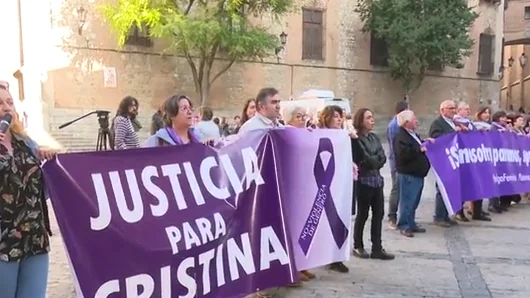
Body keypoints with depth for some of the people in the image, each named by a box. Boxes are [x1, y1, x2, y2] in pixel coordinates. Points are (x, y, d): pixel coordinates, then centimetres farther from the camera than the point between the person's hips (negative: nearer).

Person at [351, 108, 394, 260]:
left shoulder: (375, 137, 11)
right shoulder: (356, 140, -11)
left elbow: (382, 158, 5)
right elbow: (364, 160, -17)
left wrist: (373, 162, -9)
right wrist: (376, 160, -4)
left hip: (377, 178, 7)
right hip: (364, 180, -7)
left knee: (379, 213, 7)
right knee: (362, 214, 3)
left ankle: (377, 248, 14)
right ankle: (358, 246, 18)